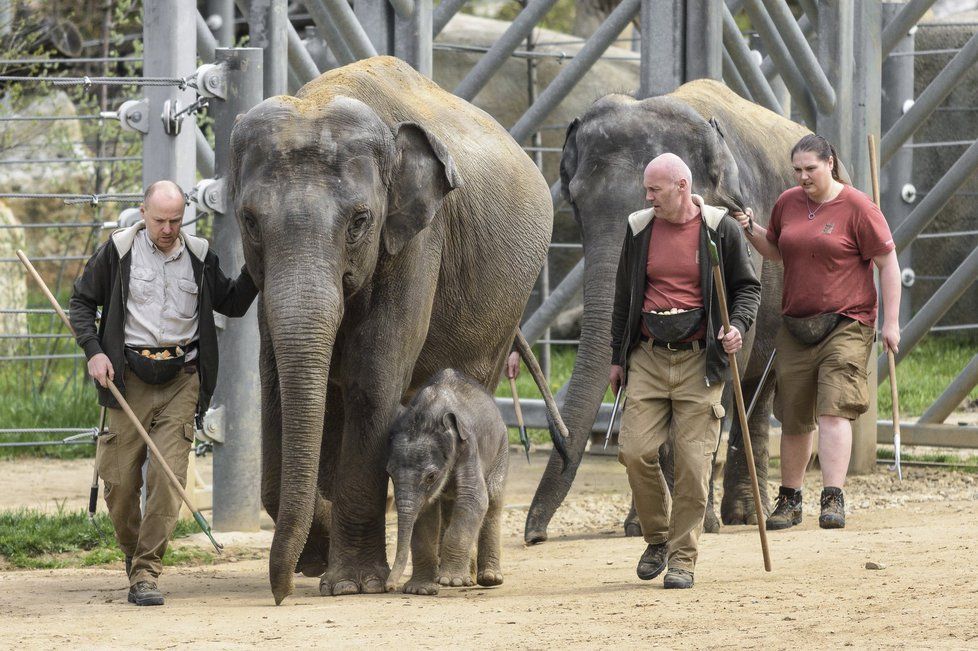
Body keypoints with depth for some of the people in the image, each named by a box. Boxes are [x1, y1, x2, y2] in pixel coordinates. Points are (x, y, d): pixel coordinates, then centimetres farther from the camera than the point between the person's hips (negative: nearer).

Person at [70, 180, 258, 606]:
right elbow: (82, 300, 9)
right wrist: (93, 351, -4)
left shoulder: (198, 256, 8)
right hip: (131, 379, -1)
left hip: (181, 380, 1)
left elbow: (231, 304, 20)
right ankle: (133, 552, 28)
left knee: (168, 477, -11)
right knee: (120, 481, 1)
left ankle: (145, 574, -8)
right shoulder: (119, 251, 1)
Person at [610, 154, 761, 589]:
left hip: (699, 360, -3)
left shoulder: (720, 229, 0)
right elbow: (624, 296, 17)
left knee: (694, 460, -6)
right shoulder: (639, 229, 9)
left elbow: (747, 286, 7)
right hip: (648, 357, 3)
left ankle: (682, 557, 2)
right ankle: (657, 538, 14)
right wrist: (618, 357, 17)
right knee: (635, 450, -8)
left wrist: (738, 326, -12)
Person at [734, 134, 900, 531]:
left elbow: (888, 264, -5)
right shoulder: (787, 204, 8)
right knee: (793, 419, 9)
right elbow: (775, 251, 25)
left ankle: (834, 498, -22)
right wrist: (752, 232, 4)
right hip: (796, 326, 5)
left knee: (834, 409, -18)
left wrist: (891, 322, -9)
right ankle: (789, 500, 23)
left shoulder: (856, 207, -7)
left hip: (846, 324, -5)